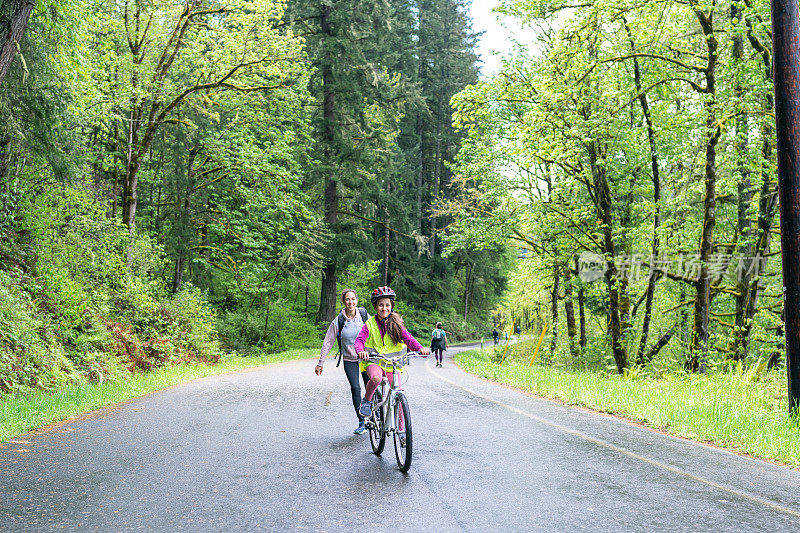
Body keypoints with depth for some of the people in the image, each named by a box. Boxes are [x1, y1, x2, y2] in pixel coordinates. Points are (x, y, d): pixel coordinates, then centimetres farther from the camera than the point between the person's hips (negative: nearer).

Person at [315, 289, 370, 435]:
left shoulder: (364, 315, -3)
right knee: (355, 388, -12)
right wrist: (320, 363, 1)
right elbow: (328, 342, 0)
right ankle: (362, 422, -1)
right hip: (349, 360, 0)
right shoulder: (338, 321, -5)